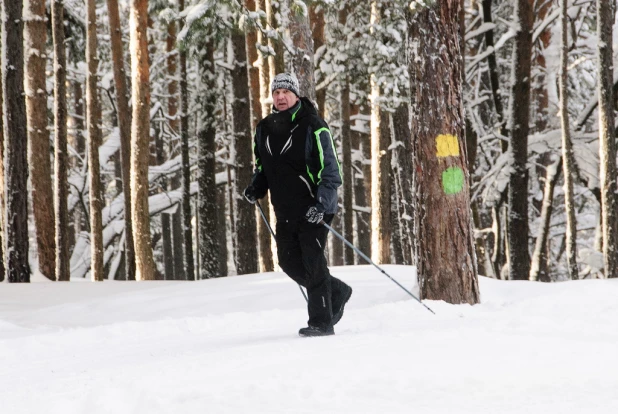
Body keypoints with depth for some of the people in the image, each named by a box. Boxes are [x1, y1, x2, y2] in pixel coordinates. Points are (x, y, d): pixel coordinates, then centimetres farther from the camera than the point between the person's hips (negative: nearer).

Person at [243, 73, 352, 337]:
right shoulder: (265, 129, 8)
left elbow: (330, 170, -14)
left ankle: (321, 322, -4)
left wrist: (320, 204, -25)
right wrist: (256, 187, 3)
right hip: (285, 211, 7)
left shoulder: (312, 127, -12)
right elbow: (263, 166, 23)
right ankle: (336, 292, 29)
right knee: (289, 262, 8)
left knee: (312, 261, -10)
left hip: (313, 209, -7)